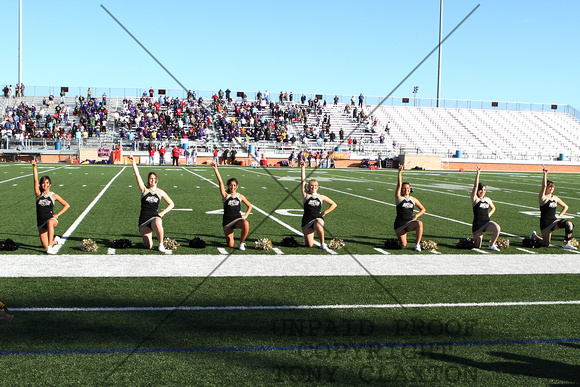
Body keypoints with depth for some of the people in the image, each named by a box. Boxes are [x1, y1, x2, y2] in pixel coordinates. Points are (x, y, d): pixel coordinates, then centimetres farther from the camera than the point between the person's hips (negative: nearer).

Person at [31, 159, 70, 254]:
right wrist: (34, 166, -12)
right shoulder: (39, 194, 7)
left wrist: (58, 214, -3)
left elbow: (67, 205, 9)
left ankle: (50, 246, -38)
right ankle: (55, 241, 32)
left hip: (52, 219, -3)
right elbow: (35, 180, -3)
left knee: (50, 222, -42)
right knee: (45, 246, -4)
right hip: (41, 222, 3)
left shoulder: (54, 195, 5)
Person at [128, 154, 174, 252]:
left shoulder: (160, 192, 10)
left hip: (155, 217, 0)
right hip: (143, 219, 0)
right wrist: (133, 162, -10)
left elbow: (171, 204, 17)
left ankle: (161, 244, -18)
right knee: (148, 246, -9)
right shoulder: (144, 189, 6)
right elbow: (137, 175, -3)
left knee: (157, 223, -40)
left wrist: (162, 212, 3)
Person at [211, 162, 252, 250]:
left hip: (238, 219, 1)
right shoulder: (225, 195, 1)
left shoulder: (240, 196, 8)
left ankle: (242, 243, -13)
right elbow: (220, 182, -9)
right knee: (230, 245, -5)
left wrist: (246, 215, 4)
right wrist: (215, 169, -18)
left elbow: (250, 206, 20)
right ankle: (230, 239, 34)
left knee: (246, 224, -36)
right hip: (227, 221, -1)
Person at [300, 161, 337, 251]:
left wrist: (325, 212, 7)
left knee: (318, 227, -38)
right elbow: (303, 181, 1)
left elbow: (334, 204, 19)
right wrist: (303, 168, -3)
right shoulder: (306, 195, 6)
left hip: (318, 218, 1)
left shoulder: (321, 197, 12)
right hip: (307, 220, -1)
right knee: (309, 245, -6)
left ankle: (322, 244, -11)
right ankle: (306, 236, 32)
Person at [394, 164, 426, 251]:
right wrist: (400, 172, -16)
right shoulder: (399, 197, 2)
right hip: (399, 223, -2)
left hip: (410, 223, 2)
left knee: (419, 223, -31)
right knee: (403, 245, -5)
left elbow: (423, 209, 15)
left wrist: (416, 215, -4)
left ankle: (418, 244, -21)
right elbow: (399, 184, -8)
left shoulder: (413, 199, 11)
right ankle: (403, 236, 32)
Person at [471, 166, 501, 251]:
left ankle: (492, 245, -7)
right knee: (477, 246, 3)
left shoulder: (488, 200, 10)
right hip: (477, 224, -3)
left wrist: (490, 214, 10)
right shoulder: (475, 199, -4)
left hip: (487, 223, 3)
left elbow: (493, 208, 30)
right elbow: (475, 186, -17)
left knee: (497, 228, -29)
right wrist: (478, 173, -22)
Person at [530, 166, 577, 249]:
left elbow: (566, 206, 23)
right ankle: (534, 236, 31)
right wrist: (545, 174, -33)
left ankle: (566, 244, -10)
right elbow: (544, 186, -27)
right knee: (545, 244, 0)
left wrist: (560, 215, 10)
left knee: (569, 224, -22)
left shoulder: (555, 198, 10)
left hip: (554, 221, 6)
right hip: (545, 223, -5)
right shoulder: (542, 197, -8)